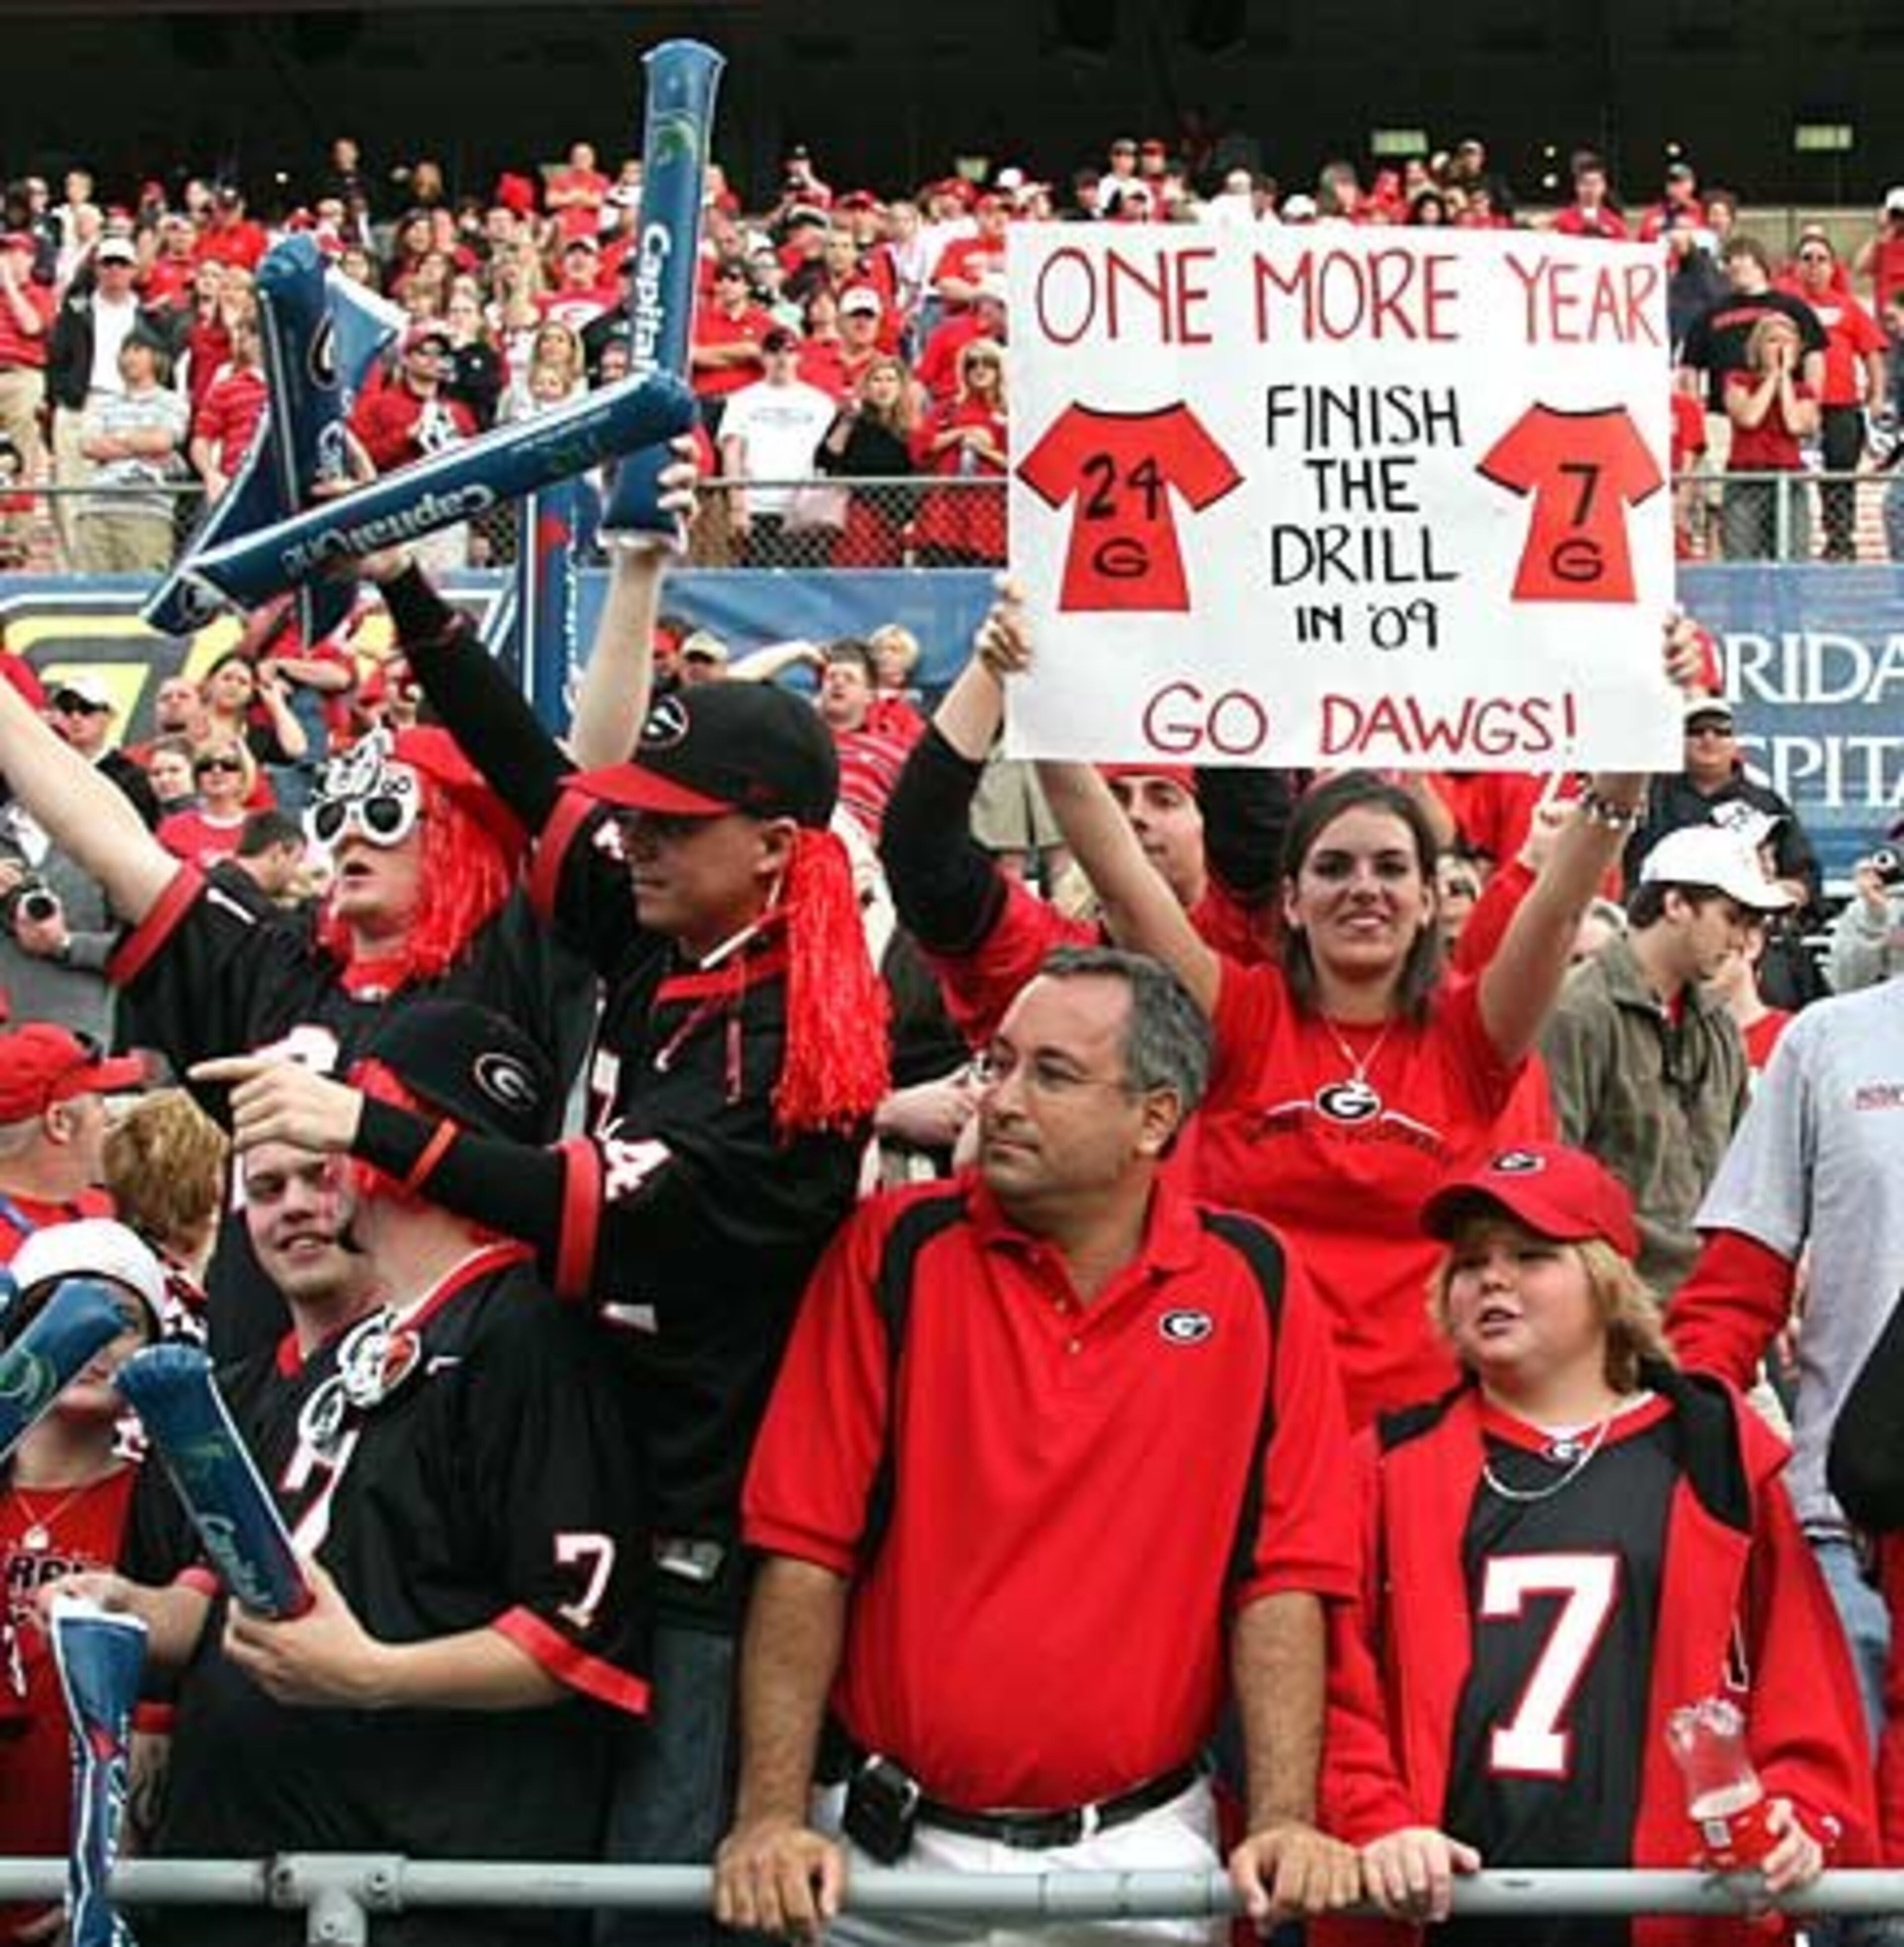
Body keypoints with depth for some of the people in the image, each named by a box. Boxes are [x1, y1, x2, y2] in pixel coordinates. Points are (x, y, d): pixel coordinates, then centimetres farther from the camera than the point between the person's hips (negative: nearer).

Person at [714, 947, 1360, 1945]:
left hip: (1142, 1851, 1)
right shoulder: (895, 1248, -4)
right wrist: (771, 1819, -13)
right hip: (892, 1857, 0)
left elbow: (1281, 1578, -3)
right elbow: (806, 1551, -7)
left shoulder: (1255, 1286, -2)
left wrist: (1285, 1824, -13)